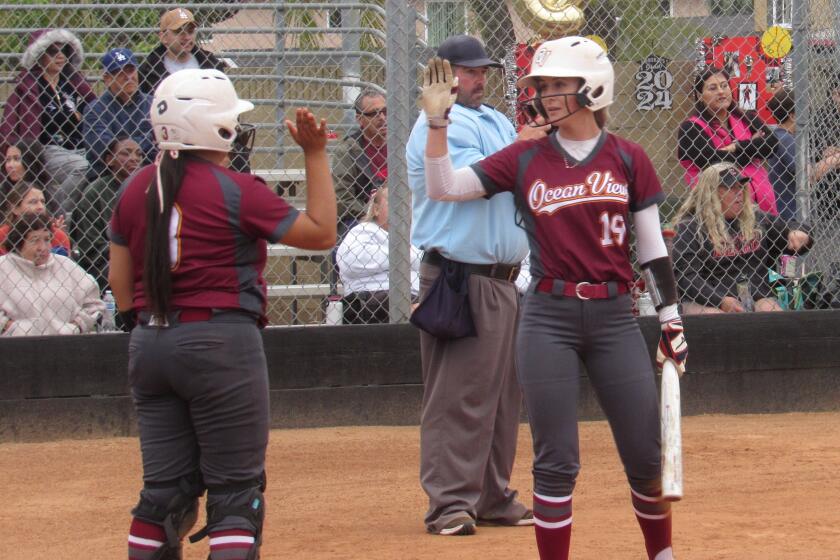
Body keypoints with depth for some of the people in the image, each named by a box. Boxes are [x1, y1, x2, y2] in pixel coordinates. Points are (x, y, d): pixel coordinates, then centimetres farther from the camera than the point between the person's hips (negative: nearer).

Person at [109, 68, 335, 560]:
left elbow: (120, 286, 10)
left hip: (149, 346, 6)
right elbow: (321, 232, -4)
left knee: (165, 488, 11)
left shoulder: (136, 190, 7)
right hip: (221, 344, -6)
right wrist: (316, 155, 0)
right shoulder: (236, 191, -11)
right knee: (236, 491, -1)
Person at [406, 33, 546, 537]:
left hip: (506, 280, 9)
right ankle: (450, 503, -10)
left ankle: (494, 497, 20)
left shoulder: (498, 122, 20)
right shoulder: (436, 125, -8)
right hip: (459, 280, -9)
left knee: (504, 395, 12)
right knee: (457, 396, -10)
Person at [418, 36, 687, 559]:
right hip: (549, 319, 0)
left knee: (645, 457, 4)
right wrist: (437, 121, -9)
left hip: (614, 317, 0)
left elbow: (652, 247, 6)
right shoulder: (526, 159, 4)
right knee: (556, 462, 0)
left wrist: (671, 319, 3)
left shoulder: (628, 159, 2)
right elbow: (443, 188, 2)